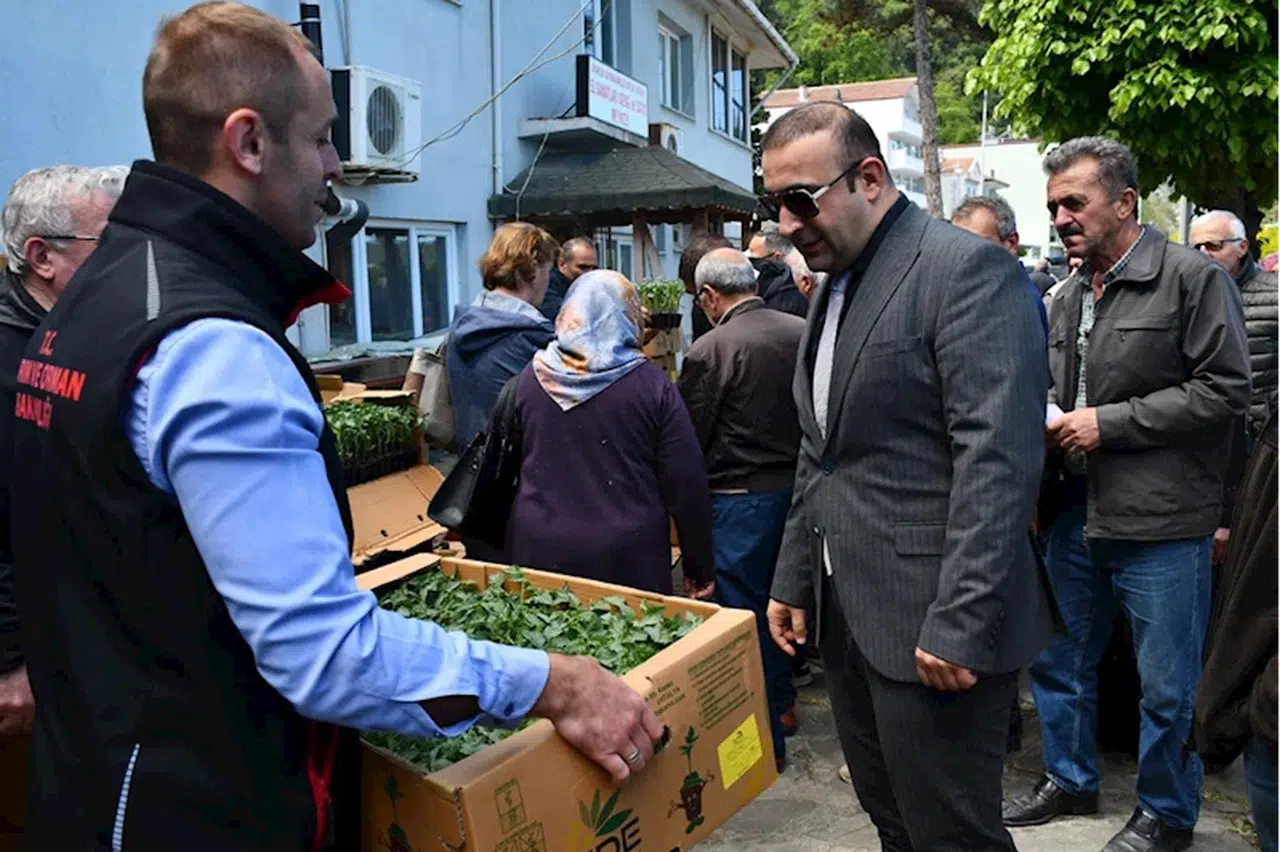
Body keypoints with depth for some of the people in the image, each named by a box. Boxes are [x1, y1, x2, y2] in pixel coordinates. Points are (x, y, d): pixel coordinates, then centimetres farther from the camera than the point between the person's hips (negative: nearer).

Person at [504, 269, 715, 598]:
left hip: (540, 551, 3)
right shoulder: (651, 384, -7)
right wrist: (700, 568, 4)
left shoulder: (529, 377, 1)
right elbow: (687, 486, -6)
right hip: (628, 559, -2)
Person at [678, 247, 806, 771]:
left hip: (739, 498, -6)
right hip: (798, 487, 7)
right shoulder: (803, 334, 0)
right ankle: (782, 703, 38)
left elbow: (689, 442, -11)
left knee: (743, 612, 5)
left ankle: (764, 735, 16)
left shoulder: (710, 351, -16)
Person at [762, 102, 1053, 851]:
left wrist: (962, 623, -22)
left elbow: (1000, 459, -20)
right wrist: (795, 579, 16)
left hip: (934, 625, -8)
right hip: (846, 615, 8)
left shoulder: (968, 269, -12)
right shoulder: (834, 284, 14)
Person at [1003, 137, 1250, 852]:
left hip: (1162, 524, -7)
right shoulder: (1070, 297, 12)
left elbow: (1226, 389, -15)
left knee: (1168, 687, 8)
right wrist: (1052, 427, 2)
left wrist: (1109, 423, -18)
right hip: (1079, 516, 7)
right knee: (1058, 661, 17)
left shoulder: (1194, 278, -9)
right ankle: (1070, 781, 38)